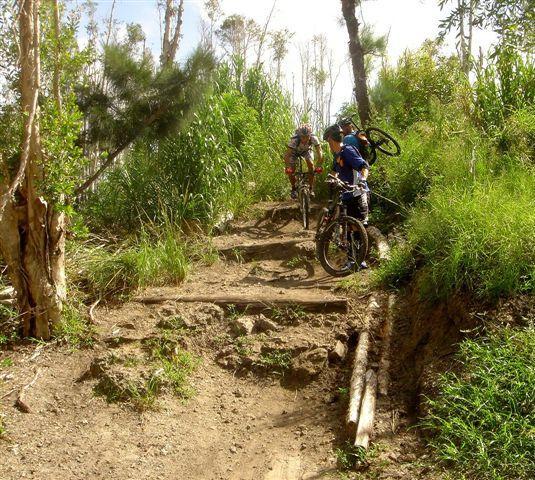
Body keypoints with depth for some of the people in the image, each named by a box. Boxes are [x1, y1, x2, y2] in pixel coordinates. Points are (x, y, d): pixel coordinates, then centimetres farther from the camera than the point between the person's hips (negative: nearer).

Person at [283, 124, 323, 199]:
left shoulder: (313, 138, -37)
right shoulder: (294, 139, -41)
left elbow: (319, 150, -29)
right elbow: (287, 154, -37)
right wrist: (287, 167, -46)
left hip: (306, 150, 1)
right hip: (294, 151, -1)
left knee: (311, 164, -22)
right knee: (290, 171, -14)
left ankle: (311, 188, -8)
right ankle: (293, 188, 12)